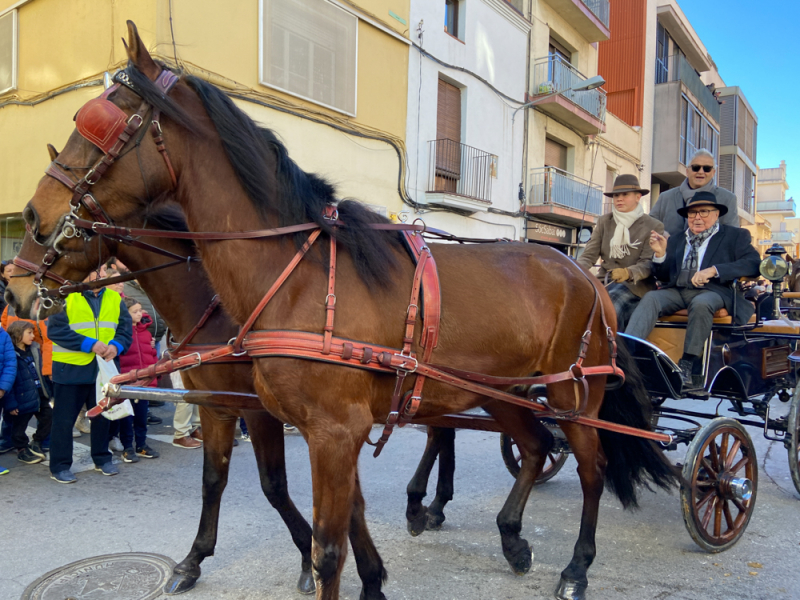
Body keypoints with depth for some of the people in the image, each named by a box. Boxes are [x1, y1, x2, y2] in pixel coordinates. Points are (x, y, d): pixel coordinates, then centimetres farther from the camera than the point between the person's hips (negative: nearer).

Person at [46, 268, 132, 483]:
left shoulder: (115, 299, 7)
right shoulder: (66, 297, -7)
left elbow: (126, 329, 5)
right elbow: (56, 329, -15)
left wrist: (116, 346, -16)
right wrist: (89, 344, -22)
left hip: (105, 367, 4)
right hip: (71, 368, -4)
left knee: (102, 415, 15)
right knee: (64, 418, 3)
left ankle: (102, 459, 30)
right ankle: (59, 466, 16)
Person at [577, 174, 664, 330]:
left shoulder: (653, 226, 2)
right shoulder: (604, 222, 12)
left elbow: (648, 263, -7)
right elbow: (589, 255, 4)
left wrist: (628, 273, -29)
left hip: (636, 285, -3)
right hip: (605, 281, 3)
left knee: (612, 306, -34)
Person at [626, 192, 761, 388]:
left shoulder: (735, 236, 14)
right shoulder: (676, 241, 25)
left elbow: (753, 263, -4)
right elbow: (663, 276, 19)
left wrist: (714, 270, -17)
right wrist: (660, 254, -2)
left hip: (712, 291, -3)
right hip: (676, 291, 4)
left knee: (700, 304, -37)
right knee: (650, 299, -26)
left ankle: (688, 366, -29)